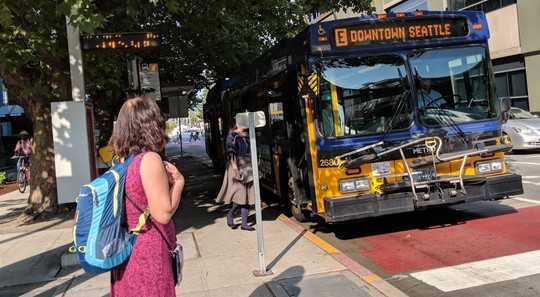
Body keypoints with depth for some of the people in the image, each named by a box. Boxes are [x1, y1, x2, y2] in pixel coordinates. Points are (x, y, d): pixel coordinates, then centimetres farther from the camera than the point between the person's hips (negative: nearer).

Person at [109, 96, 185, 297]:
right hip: (149, 253, -8)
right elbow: (163, 214, -18)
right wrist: (178, 181, -6)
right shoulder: (150, 159, -18)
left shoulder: (122, 161, 6)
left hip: (126, 251, 8)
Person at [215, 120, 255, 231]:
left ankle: (244, 223, 11)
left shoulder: (247, 136, 13)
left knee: (248, 196, 5)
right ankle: (230, 215, 12)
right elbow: (231, 153, -16)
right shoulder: (232, 135, -7)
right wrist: (235, 168, -24)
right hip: (238, 168, -7)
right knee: (241, 194, -13)